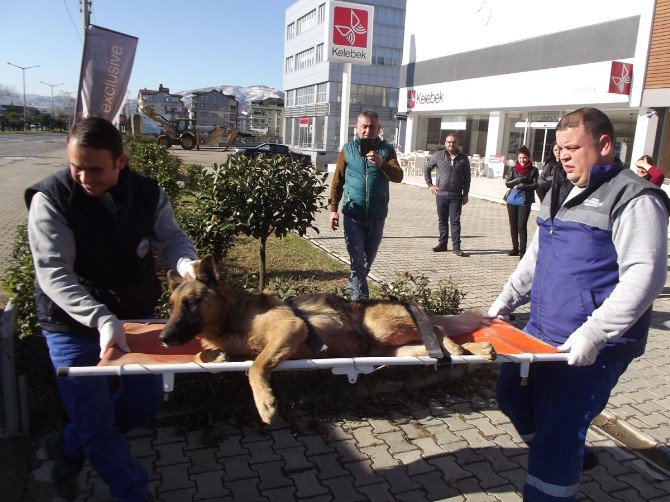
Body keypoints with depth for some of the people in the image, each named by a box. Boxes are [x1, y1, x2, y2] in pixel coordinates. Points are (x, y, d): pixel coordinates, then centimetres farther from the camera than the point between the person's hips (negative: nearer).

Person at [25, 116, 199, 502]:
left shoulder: (147, 192, -10)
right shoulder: (51, 199, -21)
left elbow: (171, 237, -8)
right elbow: (53, 273, -26)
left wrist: (186, 262, -34)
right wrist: (101, 319, -40)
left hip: (136, 313, 5)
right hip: (73, 324, -4)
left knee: (149, 396, 15)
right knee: (97, 422, 1)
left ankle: (69, 446, 39)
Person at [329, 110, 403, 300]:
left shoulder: (386, 150, 4)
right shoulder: (348, 149, 3)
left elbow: (398, 176, -11)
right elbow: (337, 181, 6)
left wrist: (381, 163, -28)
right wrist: (333, 209, 1)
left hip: (377, 216, 2)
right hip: (353, 215, -2)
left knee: (368, 259, 15)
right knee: (357, 260, -7)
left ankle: (354, 288, 36)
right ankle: (360, 298, -1)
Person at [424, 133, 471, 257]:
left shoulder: (463, 158, 5)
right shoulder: (438, 156, 3)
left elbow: (467, 177, 8)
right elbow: (426, 168, 13)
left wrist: (465, 194, 4)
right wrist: (429, 184, 6)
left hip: (456, 196, -1)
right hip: (441, 194, 1)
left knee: (455, 221, -3)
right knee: (442, 221, 9)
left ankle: (456, 246, 0)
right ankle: (443, 244, 18)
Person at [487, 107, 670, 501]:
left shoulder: (633, 199, -13)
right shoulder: (561, 194, 14)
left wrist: (593, 334, -30)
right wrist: (505, 302, 16)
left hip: (593, 349, -9)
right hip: (542, 333, 9)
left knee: (556, 433, -5)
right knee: (512, 394, 20)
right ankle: (574, 456, 43)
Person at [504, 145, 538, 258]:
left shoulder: (533, 170, 0)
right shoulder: (513, 170, 9)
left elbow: (535, 185, -6)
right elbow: (507, 183, -1)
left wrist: (521, 186, -15)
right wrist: (518, 179, -17)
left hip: (525, 201, -4)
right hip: (512, 200, 4)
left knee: (522, 226, -9)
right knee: (513, 225, 10)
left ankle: (522, 250, -5)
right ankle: (515, 248, 21)